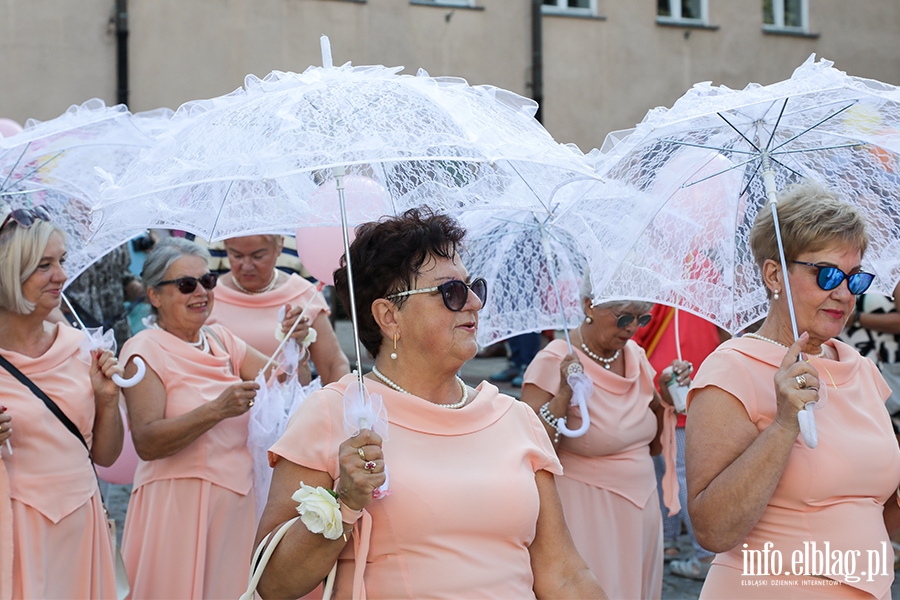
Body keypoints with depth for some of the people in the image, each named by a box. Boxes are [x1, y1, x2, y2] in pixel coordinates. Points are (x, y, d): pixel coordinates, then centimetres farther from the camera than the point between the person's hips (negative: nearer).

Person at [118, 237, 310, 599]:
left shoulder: (221, 339, 11)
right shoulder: (145, 349, -8)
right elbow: (146, 443, -19)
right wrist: (216, 410, -29)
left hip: (236, 500, 6)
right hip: (177, 505, -5)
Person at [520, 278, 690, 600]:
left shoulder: (636, 355, 5)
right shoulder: (553, 363, -15)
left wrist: (668, 396, 1)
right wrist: (562, 397, -29)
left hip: (640, 510, 7)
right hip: (588, 519, -6)